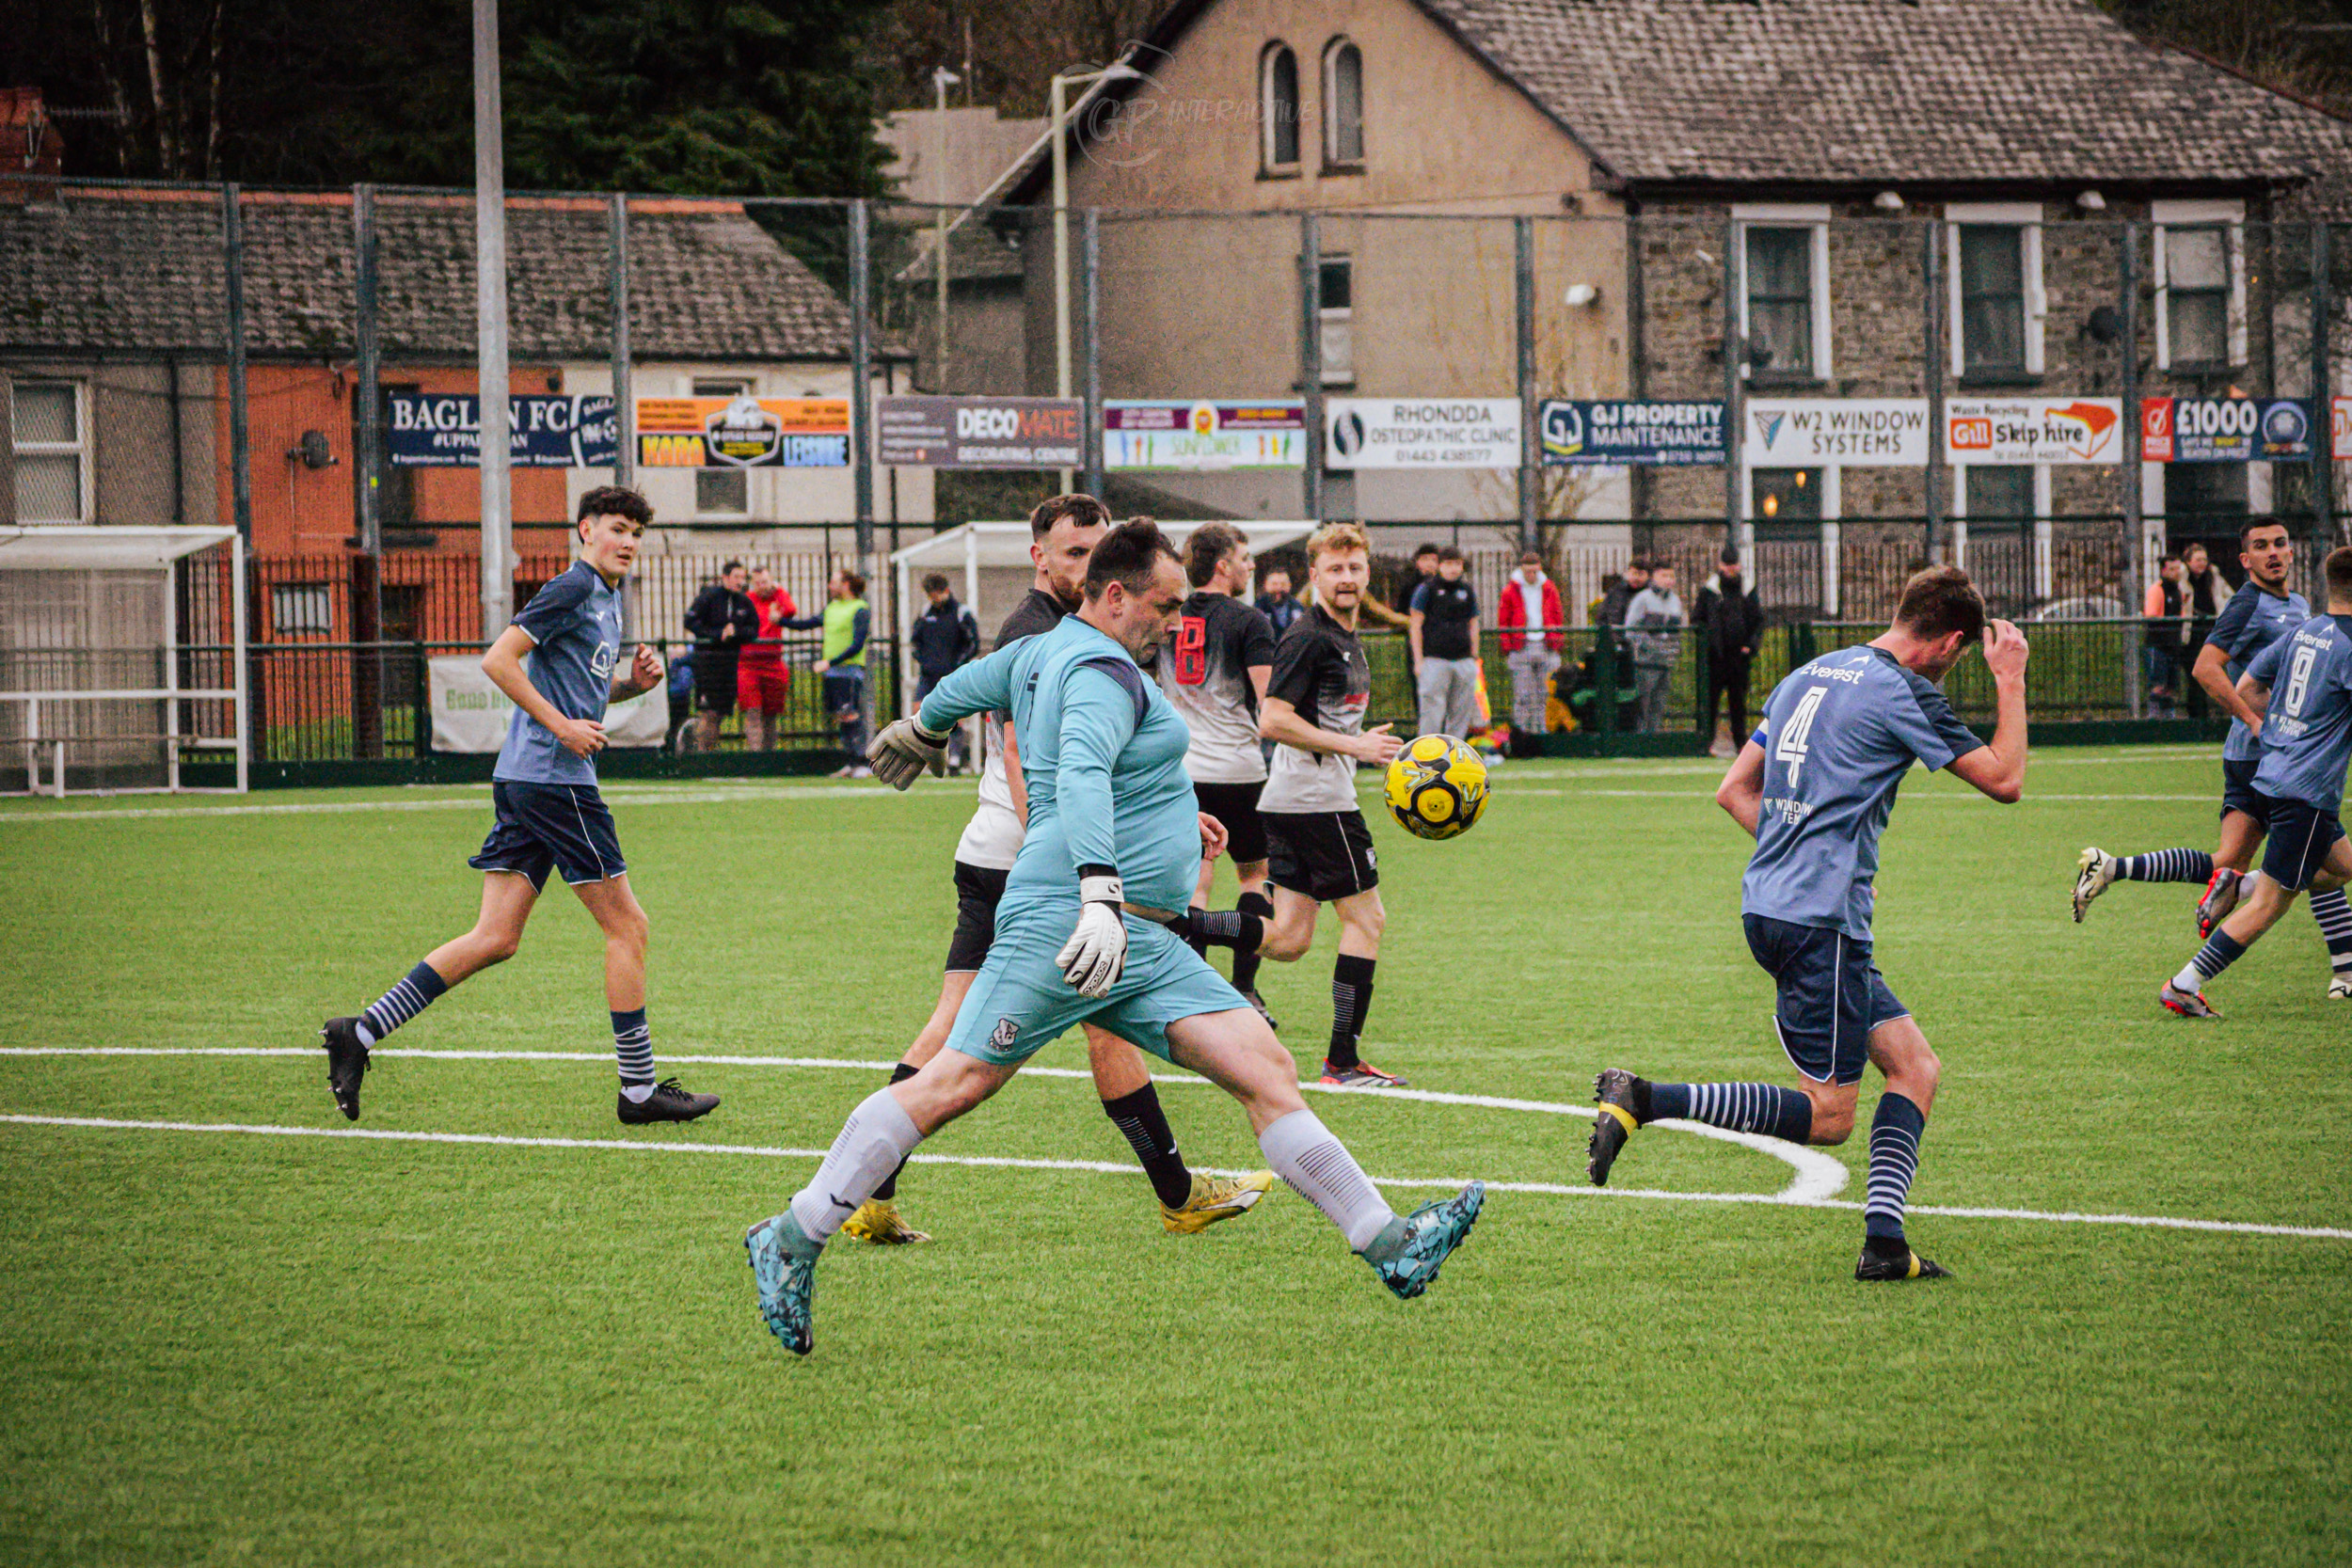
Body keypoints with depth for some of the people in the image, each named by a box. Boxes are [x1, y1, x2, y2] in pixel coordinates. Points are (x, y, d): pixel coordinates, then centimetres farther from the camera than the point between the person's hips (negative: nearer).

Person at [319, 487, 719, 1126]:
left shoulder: (606, 596, 20)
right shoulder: (573, 588, -10)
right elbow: (498, 660, -16)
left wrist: (633, 683, 11)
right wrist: (561, 726, -18)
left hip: (523, 781, 10)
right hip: (554, 778, -10)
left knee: (495, 938, 5)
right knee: (626, 925, -2)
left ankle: (360, 1033, 2)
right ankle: (639, 1089, 4)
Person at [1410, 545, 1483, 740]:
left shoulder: (1467, 591, 14)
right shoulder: (1426, 589, 1)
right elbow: (1416, 625, -1)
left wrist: (1474, 658, 13)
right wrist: (1418, 660, -7)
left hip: (1463, 660, 5)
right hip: (1434, 659, -5)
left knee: (1461, 714, 5)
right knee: (1432, 712, -7)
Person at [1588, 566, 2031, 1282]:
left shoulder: (1808, 676, 16)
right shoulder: (1904, 694, -9)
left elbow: (1734, 790, 20)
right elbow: (2004, 780, -3)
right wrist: (2010, 683, 9)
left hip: (1767, 906, 9)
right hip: (1820, 920, -9)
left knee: (1915, 1067, 11)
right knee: (1826, 1117, -5)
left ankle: (1885, 1243, 3)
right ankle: (1647, 1101, -13)